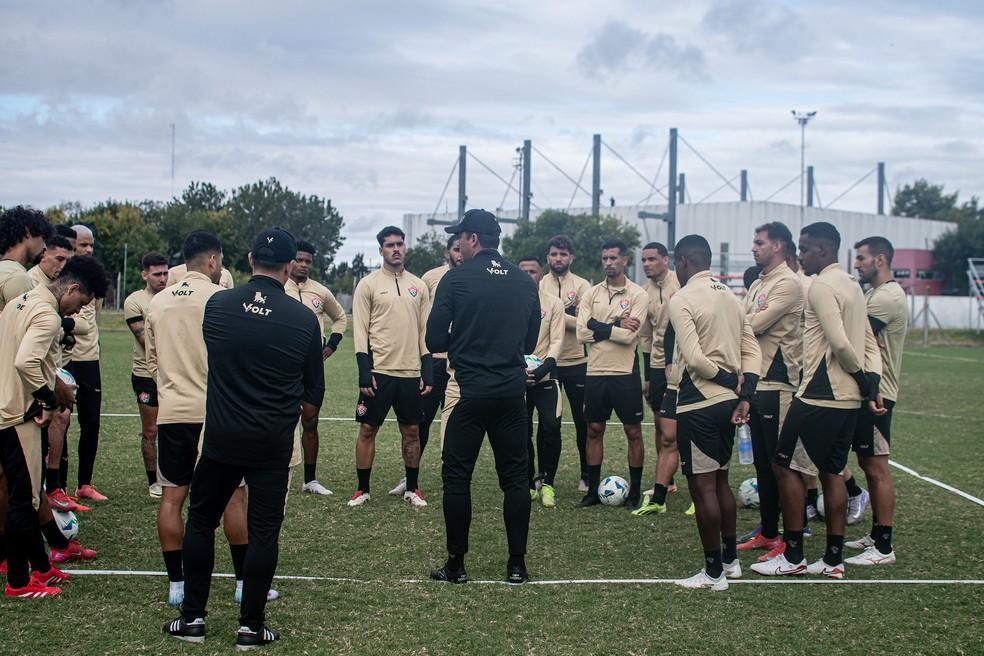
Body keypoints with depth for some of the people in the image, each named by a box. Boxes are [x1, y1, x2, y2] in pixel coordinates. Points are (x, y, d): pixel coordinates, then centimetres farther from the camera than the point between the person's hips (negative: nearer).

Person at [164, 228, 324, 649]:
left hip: (221, 436, 1)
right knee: (264, 530, 7)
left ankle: (192, 617, 18)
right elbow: (313, 395, 3)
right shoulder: (303, 319, -7)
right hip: (273, 443, -1)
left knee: (201, 520, 15)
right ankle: (250, 626, 10)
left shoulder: (216, 306, -4)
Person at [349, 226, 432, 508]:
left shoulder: (419, 286, 9)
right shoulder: (368, 284, -1)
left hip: (411, 372, 3)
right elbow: (360, 330, -4)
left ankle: (412, 489, 18)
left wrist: (427, 373, 4)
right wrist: (364, 373, -12)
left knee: (412, 431, 8)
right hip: (379, 370, -3)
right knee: (367, 429, 1)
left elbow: (424, 331, 11)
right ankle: (362, 489, 11)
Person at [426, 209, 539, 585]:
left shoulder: (456, 279, -7)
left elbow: (435, 340, -6)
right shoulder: (525, 282, 5)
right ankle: (517, 565, 11)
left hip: (467, 389, -3)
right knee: (515, 476, 9)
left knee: (456, 476, 6)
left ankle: (456, 565, 9)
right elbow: (530, 342, 13)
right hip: (512, 391, 3)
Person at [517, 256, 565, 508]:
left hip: (544, 376, 0)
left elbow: (557, 340, -1)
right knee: (522, 432, 2)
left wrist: (545, 367, -18)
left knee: (551, 427, -13)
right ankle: (528, 484, 16)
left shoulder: (554, 304, 4)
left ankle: (546, 482, 2)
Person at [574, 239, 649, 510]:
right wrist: (616, 326, -12)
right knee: (594, 430, 9)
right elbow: (582, 333, -5)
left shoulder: (637, 295, -5)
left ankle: (635, 493, 12)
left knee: (633, 432, 3)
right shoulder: (592, 293, 7)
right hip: (595, 372, 4)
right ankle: (592, 491, 18)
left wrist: (599, 326, -10)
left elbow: (629, 336, -16)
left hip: (625, 373, -4)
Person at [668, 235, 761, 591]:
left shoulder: (682, 299, -11)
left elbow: (694, 358, -21)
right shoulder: (730, 296, 12)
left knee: (702, 486, -1)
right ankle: (730, 560, 27)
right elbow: (752, 350, 9)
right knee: (720, 480, 19)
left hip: (699, 405, -8)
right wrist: (744, 394, 3)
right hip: (729, 402, 8)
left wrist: (730, 380, -8)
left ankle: (714, 572, 5)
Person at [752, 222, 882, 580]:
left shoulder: (822, 286, -14)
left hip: (819, 396, -9)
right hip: (848, 400, 9)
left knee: (786, 466, 1)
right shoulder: (853, 286, 16)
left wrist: (863, 380, -8)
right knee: (831, 473, 12)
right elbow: (870, 345, 14)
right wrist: (871, 383, 3)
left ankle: (793, 556, 3)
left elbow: (839, 343, -22)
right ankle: (834, 559, 14)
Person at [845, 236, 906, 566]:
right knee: (868, 463, 15)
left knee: (877, 467, -7)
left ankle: (884, 548, -3)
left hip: (876, 392, -10)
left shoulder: (889, 297, -16)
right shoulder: (873, 294, 17)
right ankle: (876, 535, 24)